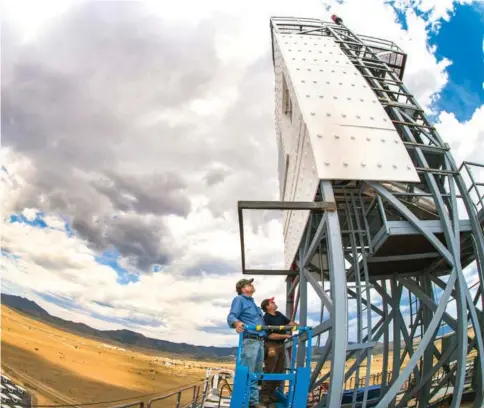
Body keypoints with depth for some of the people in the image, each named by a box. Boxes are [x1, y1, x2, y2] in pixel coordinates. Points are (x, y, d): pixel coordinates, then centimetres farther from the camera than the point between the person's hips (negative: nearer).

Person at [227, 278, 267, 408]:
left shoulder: (253, 303, 27)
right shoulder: (239, 299, 1)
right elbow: (231, 316, -14)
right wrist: (237, 323, -36)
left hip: (260, 341, 9)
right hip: (249, 340, -9)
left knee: (256, 373, 11)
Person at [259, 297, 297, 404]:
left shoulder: (279, 314, 11)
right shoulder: (266, 318, -14)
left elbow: (289, 322, 21)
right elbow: (270, 335, -19)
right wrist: (286, 336, -20)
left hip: (281, 346, 8)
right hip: (271, 346, -8)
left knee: (279, 372, 10)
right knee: (269, 371, -5)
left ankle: (272, 394, 19)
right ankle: (264, 395, 4)